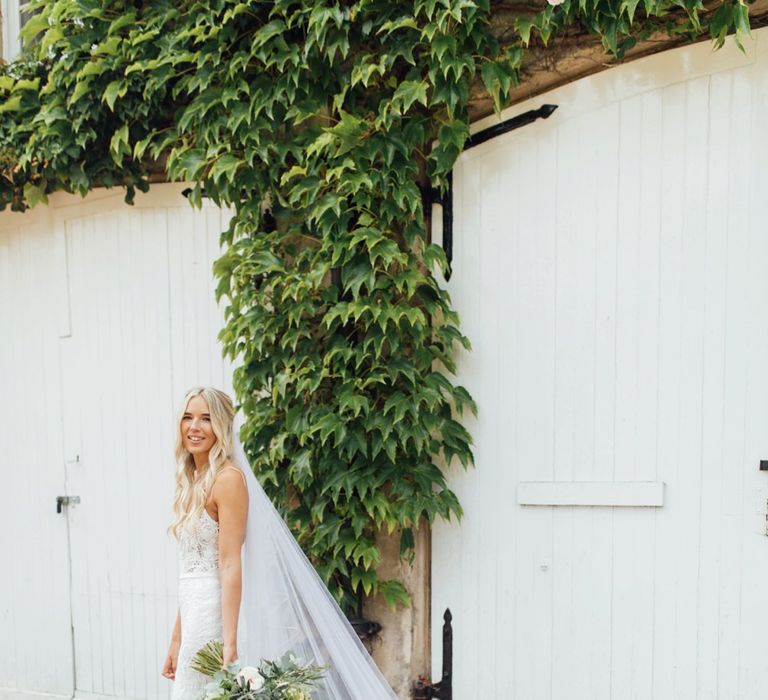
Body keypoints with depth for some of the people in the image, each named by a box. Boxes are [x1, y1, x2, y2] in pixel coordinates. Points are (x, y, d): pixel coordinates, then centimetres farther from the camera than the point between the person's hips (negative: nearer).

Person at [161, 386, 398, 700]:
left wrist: (229, 644, -23)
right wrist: (176, 640, 15)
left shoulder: (228, 478, -13)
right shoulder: (191, 481, 11)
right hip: (196, 614, 8)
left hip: (216, 614, -8)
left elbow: (230, 565, -19)